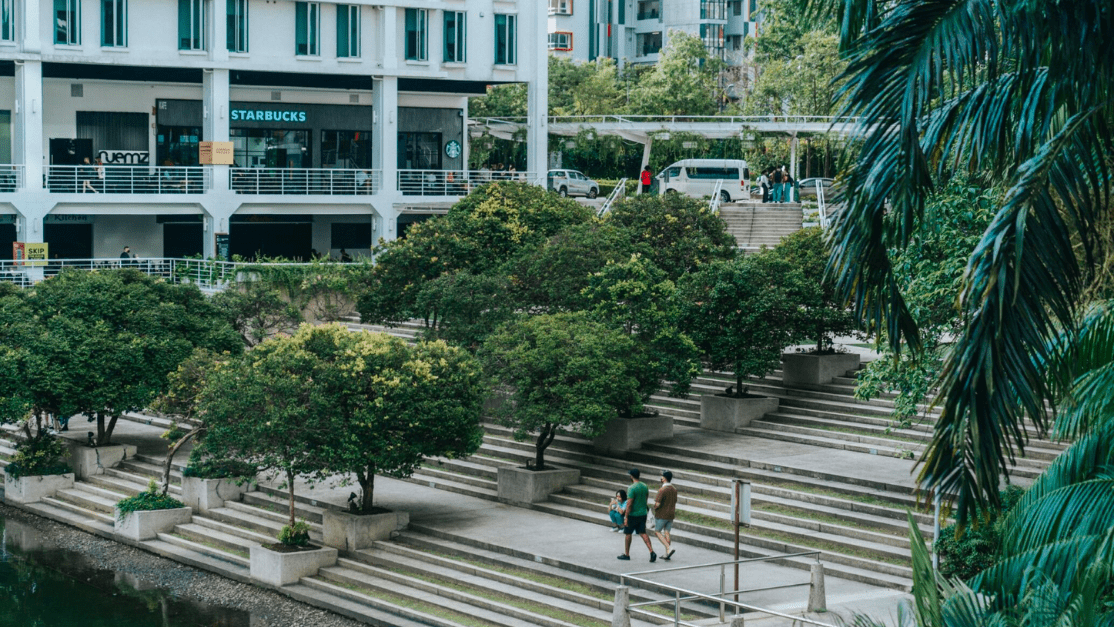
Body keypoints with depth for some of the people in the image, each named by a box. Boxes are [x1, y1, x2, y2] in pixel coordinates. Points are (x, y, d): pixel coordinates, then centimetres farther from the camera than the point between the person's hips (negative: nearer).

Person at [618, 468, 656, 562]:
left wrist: (626, 517, -17)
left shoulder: (632, 488, -19)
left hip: (633, 515, -7)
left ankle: (626, 554, 18)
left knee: (627, 533, 9)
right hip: (643, 513, 7)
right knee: (643, 533, 6)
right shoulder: (644, 486, 5)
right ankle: (652, 552, -10)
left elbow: (629, 504, -20)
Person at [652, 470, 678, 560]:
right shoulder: (674, 489, 4)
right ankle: (666, 555, 10)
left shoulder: (662, 490, -21)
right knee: (667, 533, 11)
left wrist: (654, 507, -2)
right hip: (671, 514, 7)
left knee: (657, 531, 6)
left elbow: (657, 504, -23)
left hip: (662, 515, -7)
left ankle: (669, 548, -12)